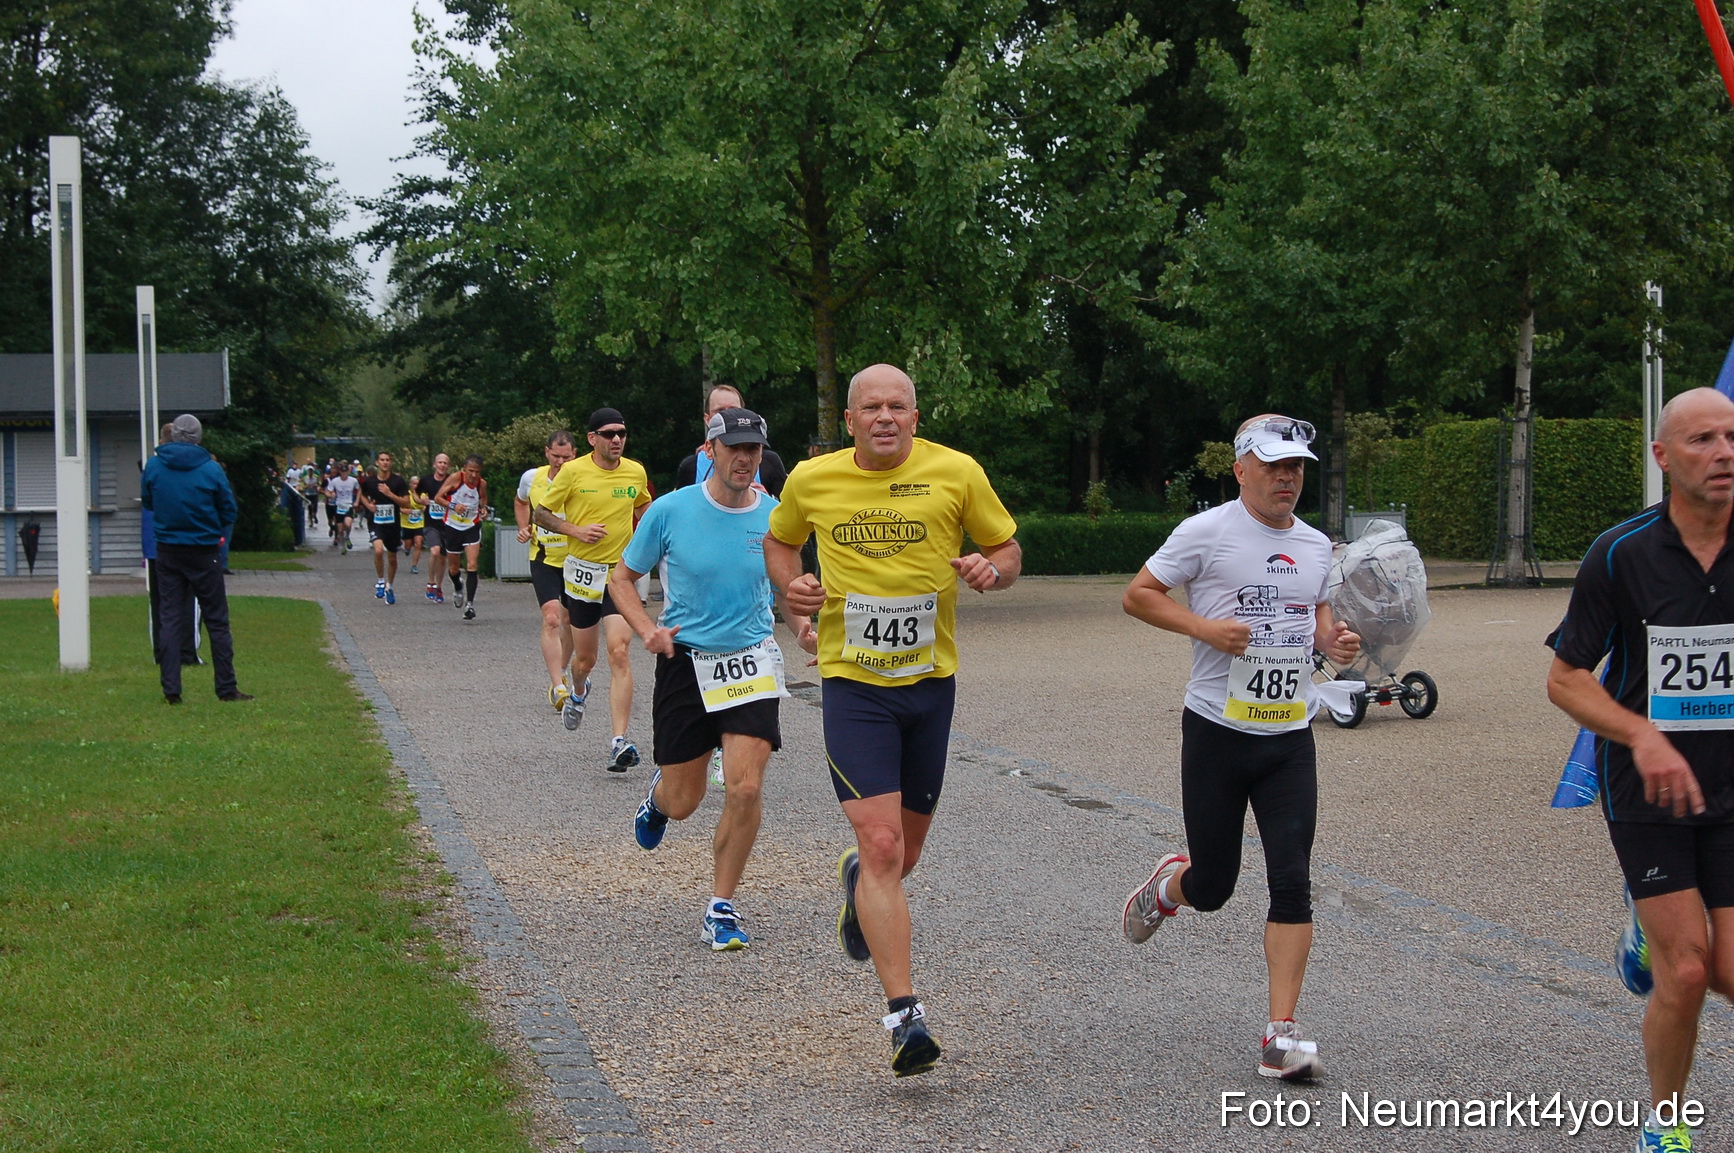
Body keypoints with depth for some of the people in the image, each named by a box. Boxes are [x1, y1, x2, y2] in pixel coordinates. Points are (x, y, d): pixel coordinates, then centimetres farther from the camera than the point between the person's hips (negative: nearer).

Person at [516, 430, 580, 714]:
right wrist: (524, 528, 4)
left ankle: (561, 672, 38)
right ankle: (559, 689, -19)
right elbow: (520, 502, 19)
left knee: (570, 620, 13)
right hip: (544, 559, 0)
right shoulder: (531, 478, -3)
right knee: (552, 618, -16)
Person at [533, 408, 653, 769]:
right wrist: (575, 530, -13)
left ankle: (619, 742, -20)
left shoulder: (636, 472, 2)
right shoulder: (573, 472, -6)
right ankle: (579, 693, 50)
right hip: (583, 572, 0)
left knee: (619, 653, -16)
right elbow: (541, 513, 2)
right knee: (585, 657, 11)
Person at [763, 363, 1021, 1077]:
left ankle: (859, 883, 53)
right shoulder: (811, 481, 0)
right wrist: (790, 585, -1)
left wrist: (992, 570, -15)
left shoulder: (956, 473, -3)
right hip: (854, 683, -2)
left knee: (903, 852, 15)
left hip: (931, 681, 2)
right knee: (881, 845, -15)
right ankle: (905, 1016, -15)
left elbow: (1008, 548, 8)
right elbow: (779, 540, 20)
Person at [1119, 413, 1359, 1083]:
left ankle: (1282, 1036, -5)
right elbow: (1138, 594, -4)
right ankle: (1167, 886, 43)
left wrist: (1333, 638, 3)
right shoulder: (1207, 533, -7)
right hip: (1217, 732, -4)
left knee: (1292, 882, -7)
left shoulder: (1315, 545, 10)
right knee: (1212, 887, 5)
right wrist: (1203, 627, -18)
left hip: (1290, 738, 4)